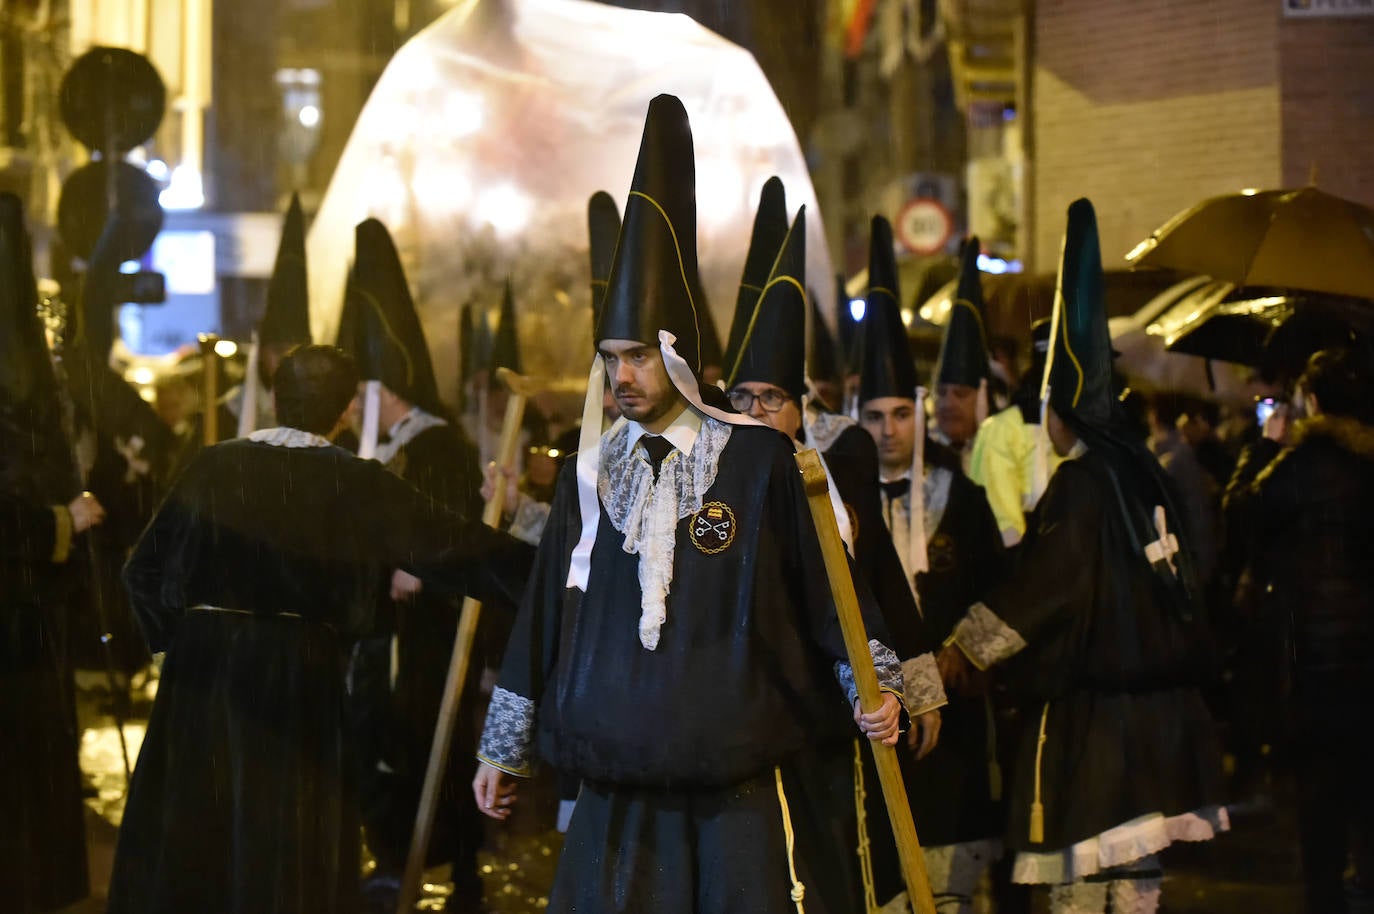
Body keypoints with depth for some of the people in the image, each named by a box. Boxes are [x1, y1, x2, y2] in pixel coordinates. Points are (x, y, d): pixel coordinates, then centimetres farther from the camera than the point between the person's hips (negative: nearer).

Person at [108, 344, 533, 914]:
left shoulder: (215, 466, 0)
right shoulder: (356, 484, -7)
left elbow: (145, 570, 3)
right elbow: (450, 547, -6)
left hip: (202, 663, 3)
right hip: (298, 669, -2)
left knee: (190, 828, 15)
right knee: (286, 838, 9)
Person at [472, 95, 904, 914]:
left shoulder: (759, 460, -4)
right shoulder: (591, 471, 8)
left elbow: (828, 587, 0)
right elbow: (546, 616, 12)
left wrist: (875, 686, -10)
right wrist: (504, 749, 15)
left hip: (741, 788, -3)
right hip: (620, 789, 3)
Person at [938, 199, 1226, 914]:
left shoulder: (1080, 485, -14)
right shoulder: (1139, 472, 10)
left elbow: (1040, 588, -15)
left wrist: (962, 651, -7)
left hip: (1088, 702, -8)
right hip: (1154, 692, 8)